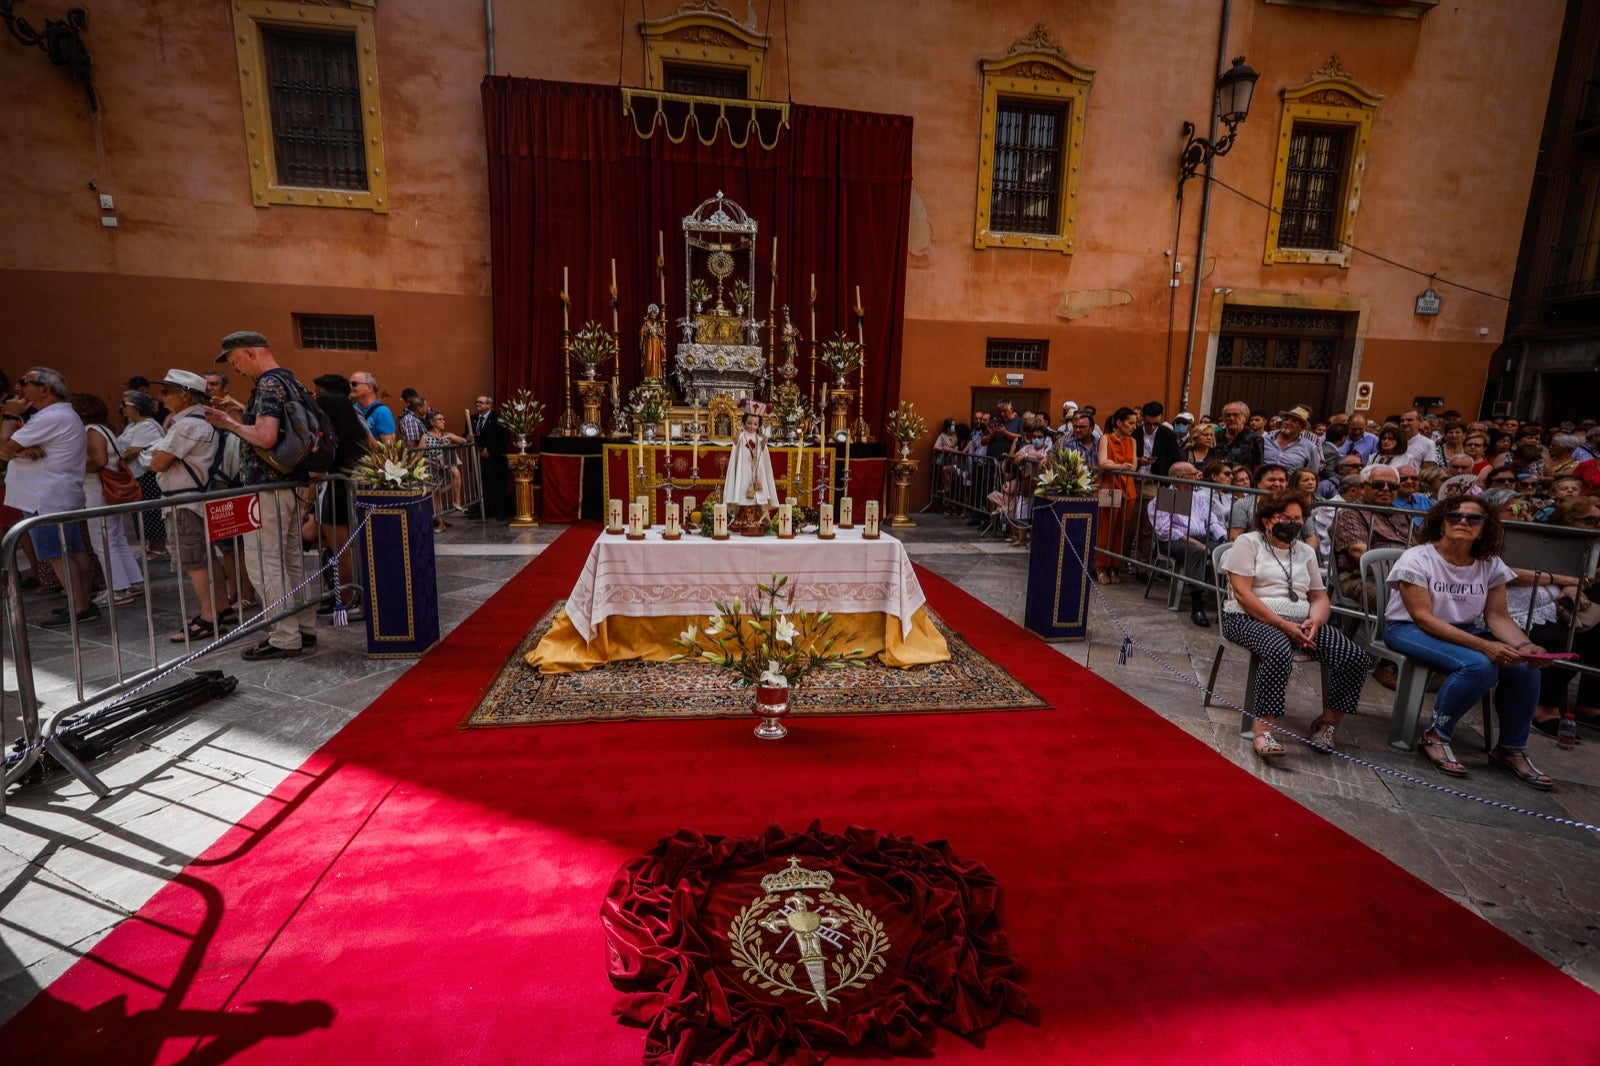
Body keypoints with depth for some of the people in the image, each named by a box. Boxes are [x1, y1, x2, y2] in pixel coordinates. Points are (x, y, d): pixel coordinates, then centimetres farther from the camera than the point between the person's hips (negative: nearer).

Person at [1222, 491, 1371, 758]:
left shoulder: (1306, 551, 20)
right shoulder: (1249, 543, 1)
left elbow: (1320, 597, 16)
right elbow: (1242, 593, -10)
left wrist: (1315, 620, -8)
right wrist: (1283, 625, -17)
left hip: (1300, 622, 6)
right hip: (1252, 619, -6)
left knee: (1357, 659, -15)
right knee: (1280, 652, -38)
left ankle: (1328, 722, 5)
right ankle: (1264, 730, -33)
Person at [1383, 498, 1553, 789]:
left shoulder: (1491, 565, 3)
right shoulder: (1417, 559, -15)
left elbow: (1497, 616, 1)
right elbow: (1423, 618, -20)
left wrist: (1525, 645, -20)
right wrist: (1485, 646, -28)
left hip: (1466, 632, 6)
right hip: (1408, 630, -6)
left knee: (1525, 668, -18)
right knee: (1479, 666, -31)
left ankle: (1511, 750, 2)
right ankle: (1435, 737, -12)